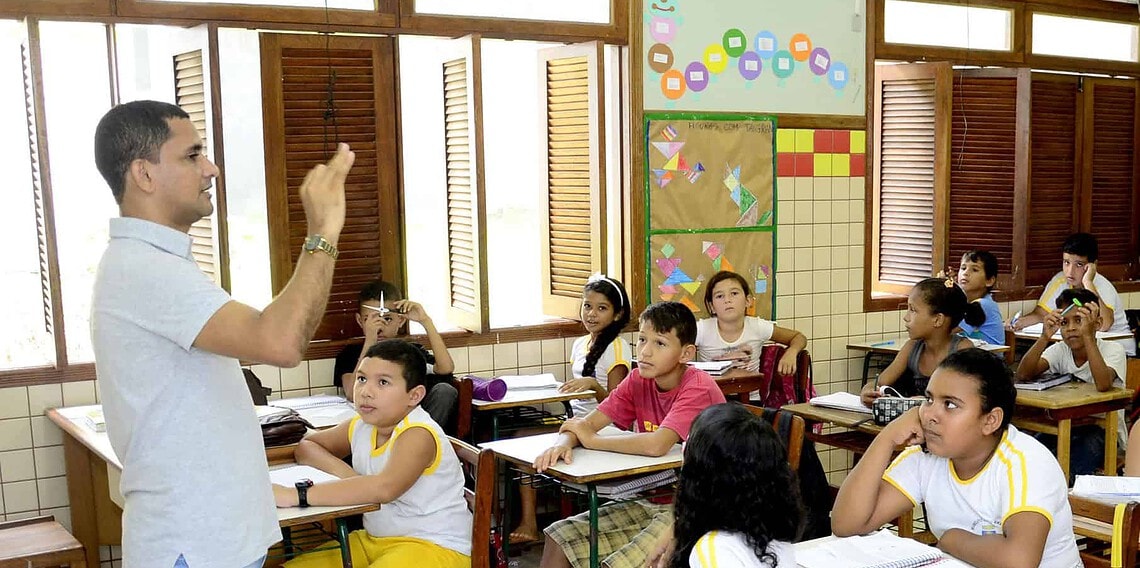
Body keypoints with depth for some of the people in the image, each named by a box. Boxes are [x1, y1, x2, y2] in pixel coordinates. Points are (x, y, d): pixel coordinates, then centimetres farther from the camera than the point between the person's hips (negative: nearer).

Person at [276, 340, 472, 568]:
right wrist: (345, 472, -10)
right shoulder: (361, 426, 2)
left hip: (435, 546, -8)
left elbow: (384, 488, -41)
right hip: (375, 540, 8)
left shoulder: (418, 434, -24)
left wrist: (297, 495, -41)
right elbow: (305, 446, 13)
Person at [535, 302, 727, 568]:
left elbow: (657, 445, -32)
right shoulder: (638, 381, 2)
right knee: (560, 539, -2)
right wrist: (563, 443, -26)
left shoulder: (698, 387, -19)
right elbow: (588, 423, -1)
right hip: (651, 499, 7)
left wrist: (592, 440, -18)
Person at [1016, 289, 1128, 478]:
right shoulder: (1060, 350, 0)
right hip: (1066, 427, 3)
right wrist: (1045, 336, -28)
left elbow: (1103, 385, -33)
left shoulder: (1112, 349, -11)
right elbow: (1023, 375, -16)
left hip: (1105, 433, -3)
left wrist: (1088, 335, -35)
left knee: (1088, 445, -34)